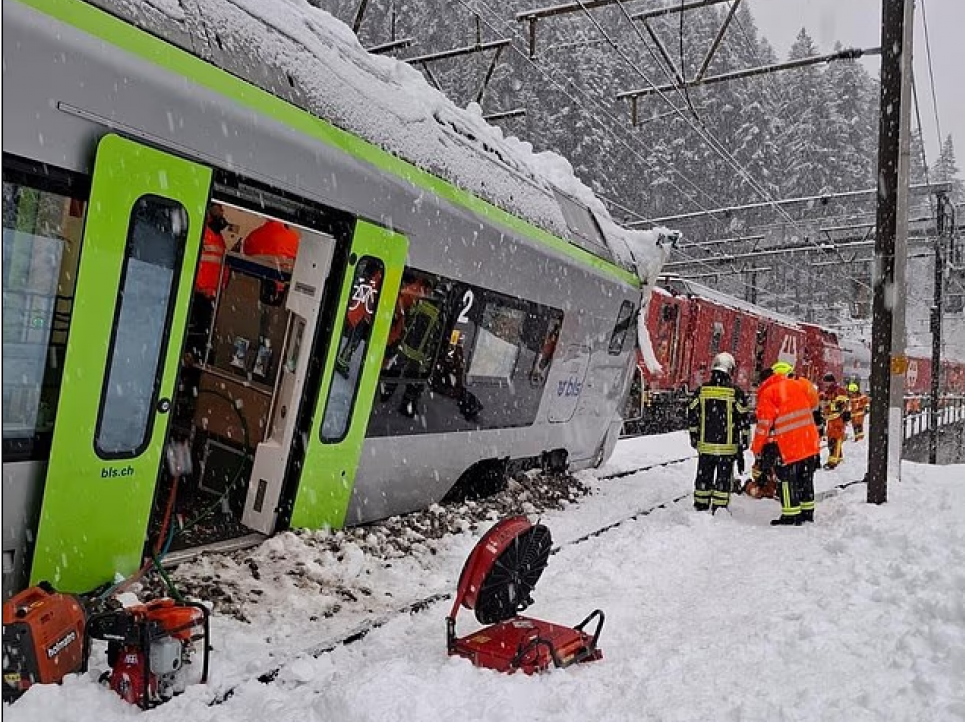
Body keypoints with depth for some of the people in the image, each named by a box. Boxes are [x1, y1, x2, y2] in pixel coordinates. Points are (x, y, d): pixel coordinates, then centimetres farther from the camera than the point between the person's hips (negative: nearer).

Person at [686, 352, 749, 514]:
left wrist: (694, 437, 17)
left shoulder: (701, 390, 0)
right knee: (724, 477, 6)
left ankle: (700, 507, 19)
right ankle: (719, 509, 8)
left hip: (705, 444, 3)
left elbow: (692, 416, 6)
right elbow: (743, 420, -3)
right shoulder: (735, 392, -7)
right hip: (727, 446, -2)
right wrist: (743, 442, 7)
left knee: (704, 476, 13)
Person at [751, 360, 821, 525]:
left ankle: (790, 516, 1)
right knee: (804, 478, 17)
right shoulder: (797, 386, 14)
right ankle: (807, 512, 25)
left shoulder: (768, 392, -6)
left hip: (788, 444, -7)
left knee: (787, 479, 0)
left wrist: (757, 446, -2)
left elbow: (764, 421, -9)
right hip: (808, 442, 7)